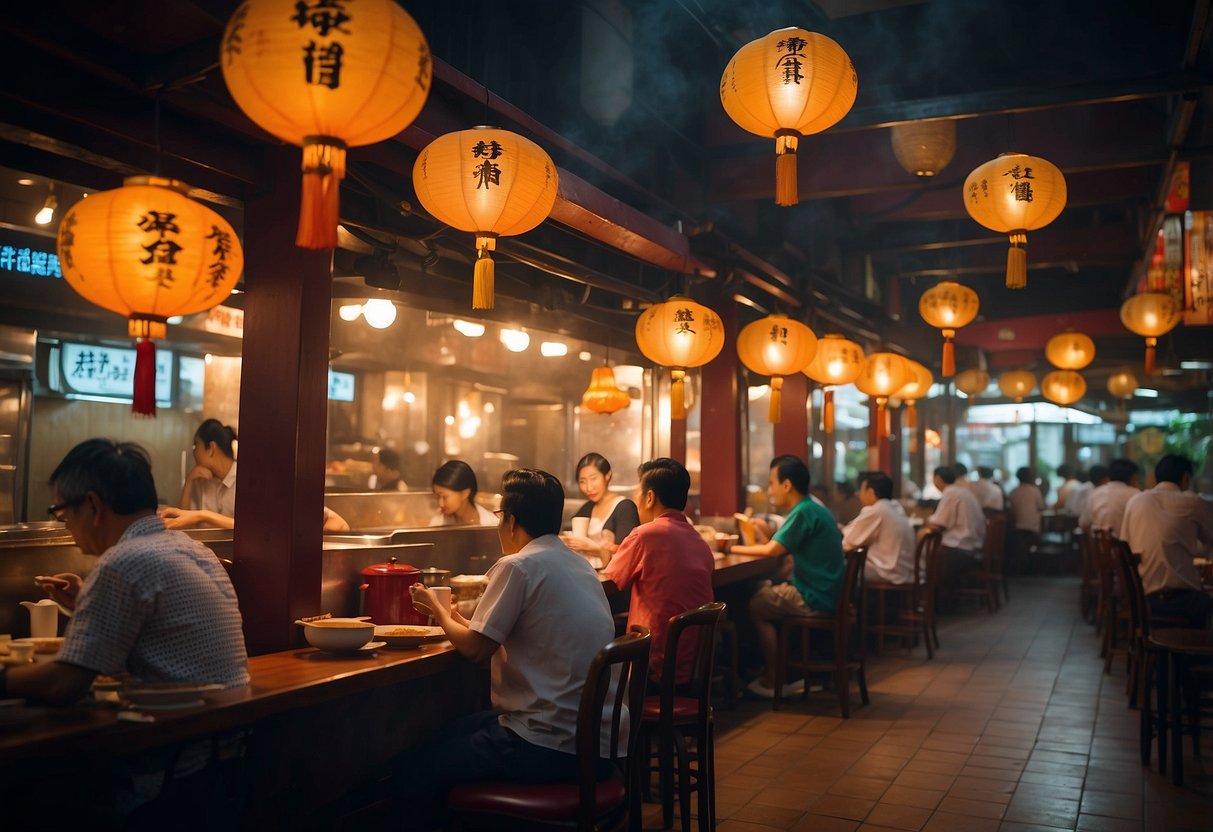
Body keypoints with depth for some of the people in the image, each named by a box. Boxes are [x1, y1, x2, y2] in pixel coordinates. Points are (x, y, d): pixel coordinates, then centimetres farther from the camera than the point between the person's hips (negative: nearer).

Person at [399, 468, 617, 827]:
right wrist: (455, 616, 22)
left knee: (412, 771, 3)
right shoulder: (580, 564, 10)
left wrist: (438, 610, 7)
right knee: (450, 734, 24)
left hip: (549, 747, -9)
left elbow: (475, 649, -11)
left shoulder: (518, 566, -15)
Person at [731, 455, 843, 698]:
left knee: (754, 606, -3)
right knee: (761, 591, 15)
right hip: (824, 593, 9)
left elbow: (773, 550, -20)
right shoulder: (814, 509, 11)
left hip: (815, 599, -9)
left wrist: (734, 548, -8)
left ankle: (774, 680, 6)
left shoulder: (804, 513, -18)